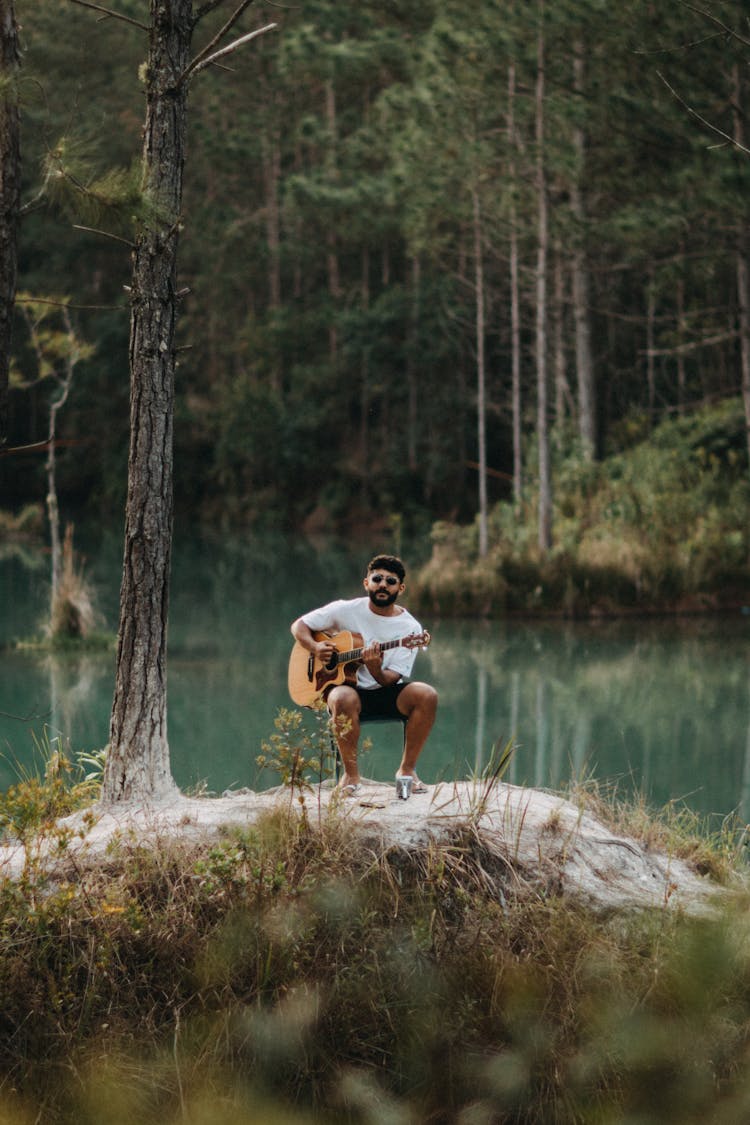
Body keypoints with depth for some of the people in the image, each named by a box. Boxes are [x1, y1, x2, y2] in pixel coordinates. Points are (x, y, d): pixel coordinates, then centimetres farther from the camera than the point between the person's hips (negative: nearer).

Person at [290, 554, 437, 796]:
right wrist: (315, 647, -13)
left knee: (427, 695, -28)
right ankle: (351, 773, -21)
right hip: (349, 687, -1)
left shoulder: (411, 628, -3)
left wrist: (375, 669, -33)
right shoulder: (347, 610, -1)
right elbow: (299, 625, 7)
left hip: (386, 694, 1)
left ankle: (407, 769, -12)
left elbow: (390, 679, -10)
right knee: (343, 699, -39)